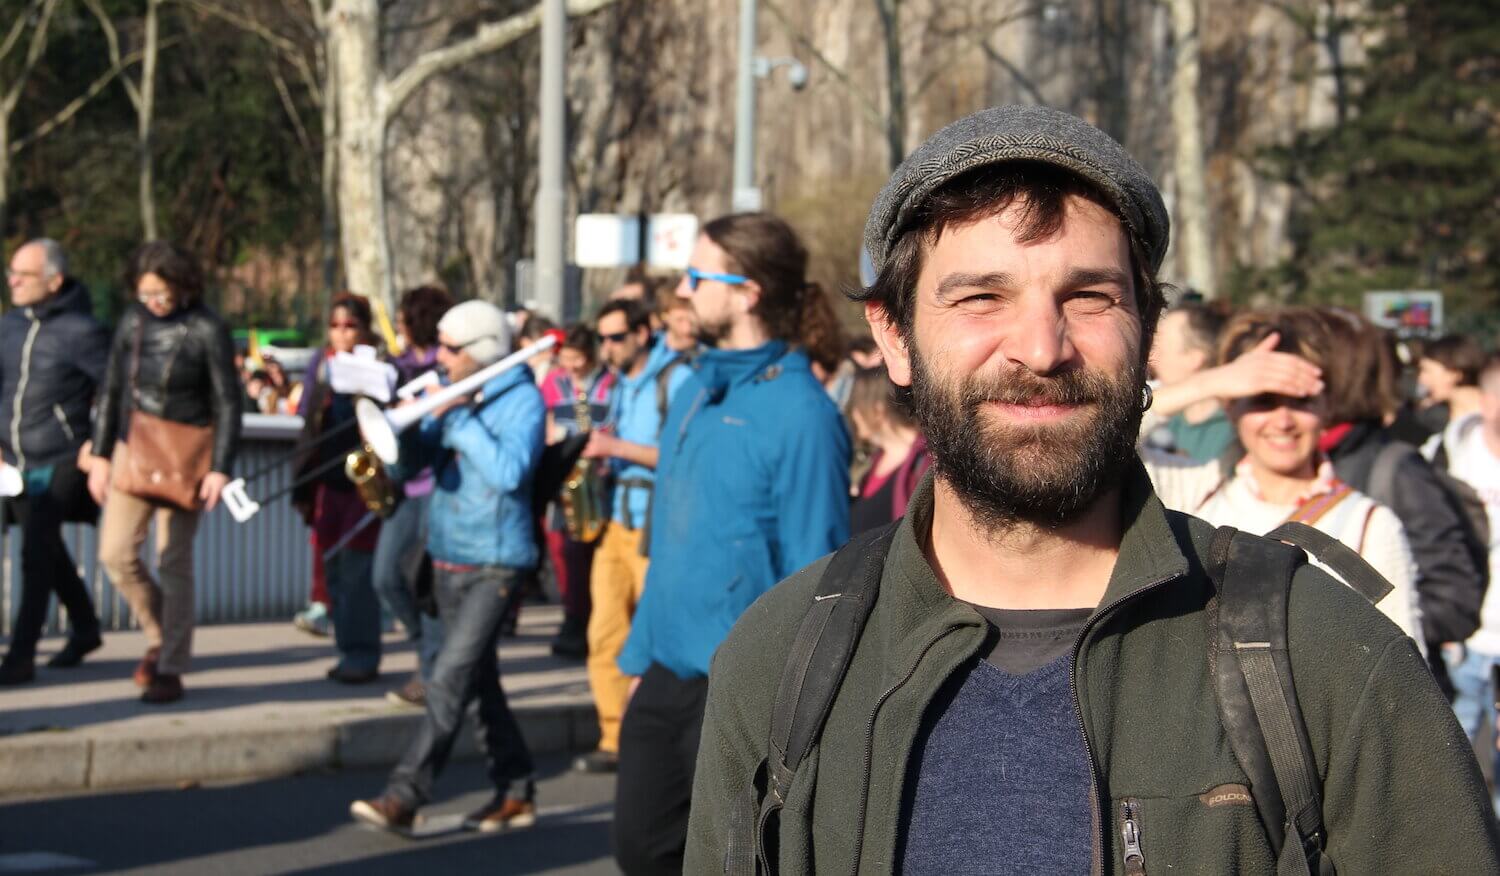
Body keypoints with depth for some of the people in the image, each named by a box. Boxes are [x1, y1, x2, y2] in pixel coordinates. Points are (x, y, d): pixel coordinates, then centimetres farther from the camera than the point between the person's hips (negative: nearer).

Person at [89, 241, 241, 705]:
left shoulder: (208, 330, -9)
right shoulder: (133, 322, 4)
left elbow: (228, 402, -8)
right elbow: (111, 392, 11)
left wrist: (221, 469, -13)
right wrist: (99, 455, 8)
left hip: (186, 452, -5)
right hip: (134, 447, 5)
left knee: (173, 562, -2)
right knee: (116, 553, -3)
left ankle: (171, 671, 6)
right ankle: (159, 637, 21)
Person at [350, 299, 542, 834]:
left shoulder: (522, 400, -10)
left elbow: (509, 471, -23)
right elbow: (410, 465, 8)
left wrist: (459, 416, -20)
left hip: (493, 563, -8)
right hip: (446, 556, 8)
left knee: (450, 682, -12)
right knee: (479, 681, 13)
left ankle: (404, 797, -14)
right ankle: (516, 793, 23)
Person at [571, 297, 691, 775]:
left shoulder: (676, 380, -9)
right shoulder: (621, 383, 16)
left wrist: (618, 448, -18)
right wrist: (601, 453, 6)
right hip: (616, 523, 8)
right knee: (604, 636, 4)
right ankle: (614, 740, 11)